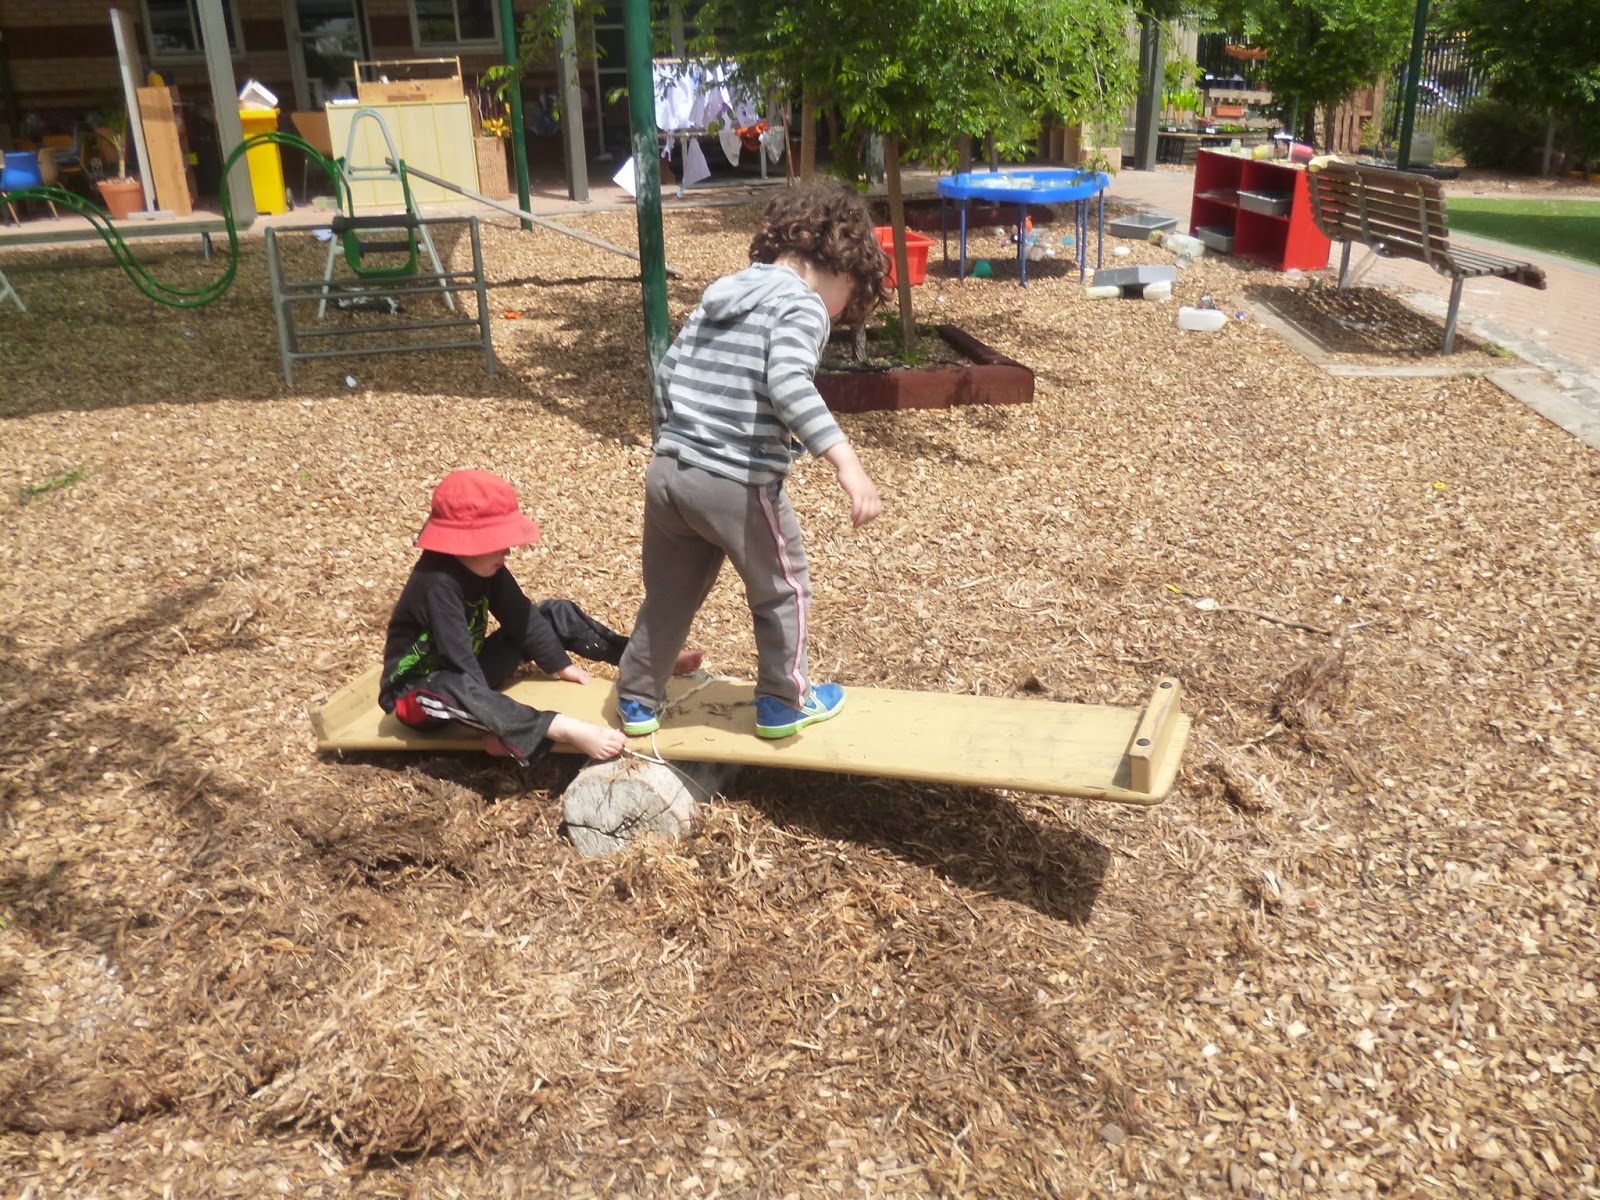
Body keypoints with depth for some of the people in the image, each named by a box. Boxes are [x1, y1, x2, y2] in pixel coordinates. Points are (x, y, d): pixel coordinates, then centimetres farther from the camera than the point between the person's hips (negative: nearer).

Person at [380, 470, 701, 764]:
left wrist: (561, 664, -5)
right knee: (455, 690, -46)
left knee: (556, 614, 2)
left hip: (468, 673, 9)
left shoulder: (485, 567, -8)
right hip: (421, 692, -8)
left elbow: (520, 616, -3)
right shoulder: (437, 584, -32)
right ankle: (566, 729, -61)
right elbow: (460, 662, -37)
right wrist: (491, 714, -42)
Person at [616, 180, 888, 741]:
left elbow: (667, 372, 19)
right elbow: (788, 384, -25)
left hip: (666, 472, 7)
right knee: (782, 591, 16)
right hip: (738, 483, -7)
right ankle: (784, 703, 29)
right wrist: (846, 462, -30)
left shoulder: (720, 291, 16)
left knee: (668, 596, 22)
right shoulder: (801, 303, -7)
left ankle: (637, 701, 33)